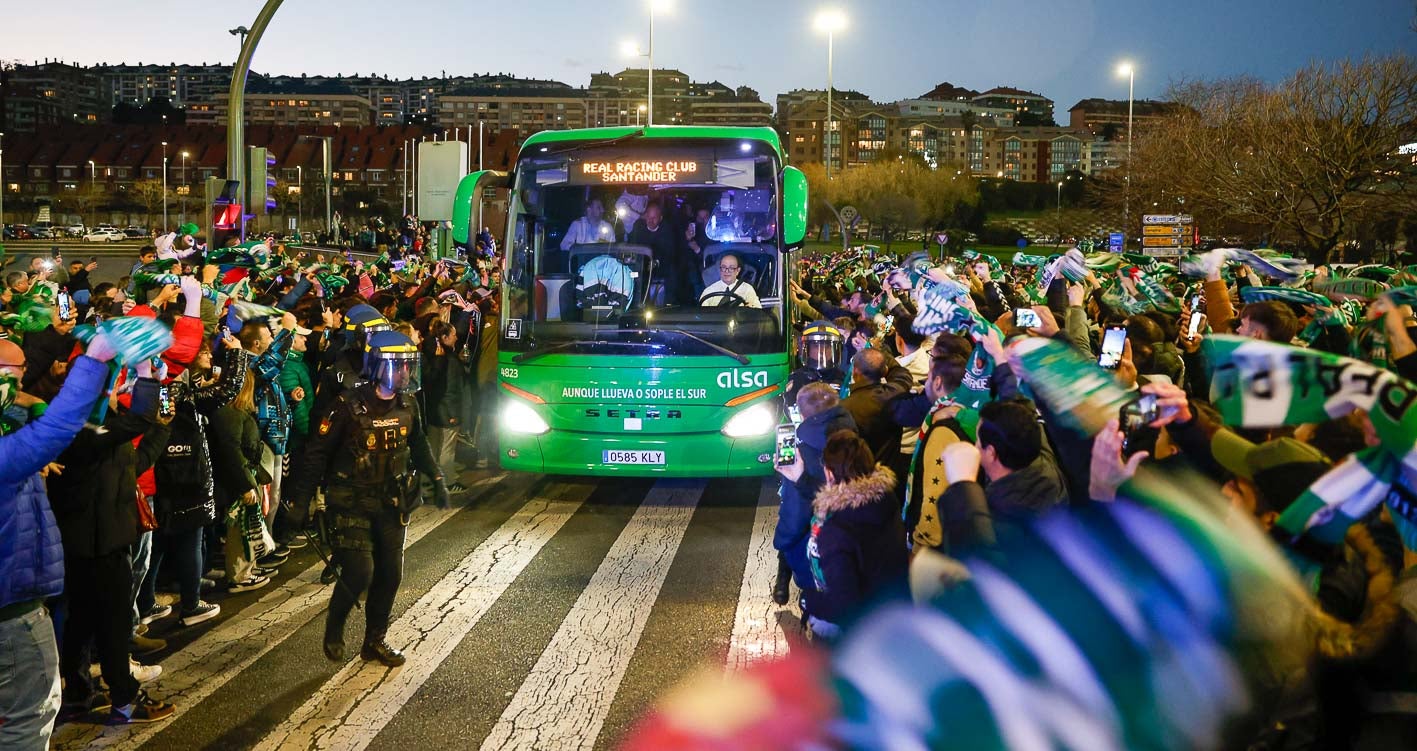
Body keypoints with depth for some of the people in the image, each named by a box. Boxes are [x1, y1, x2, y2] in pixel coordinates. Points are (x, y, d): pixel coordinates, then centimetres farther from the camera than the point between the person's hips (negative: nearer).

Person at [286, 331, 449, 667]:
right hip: (353, 504, -6)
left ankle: (375, 640, 25)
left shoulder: (407, 405, -1)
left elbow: (419, 445, 18)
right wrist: (301, 498, -13)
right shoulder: (349, 407, -18)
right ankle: (334, 628, 16)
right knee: (359, 572, -12)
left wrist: (437, 479, 15)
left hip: (391, 503, 6)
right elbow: (317, 453, -12)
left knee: (390, 574, 7)